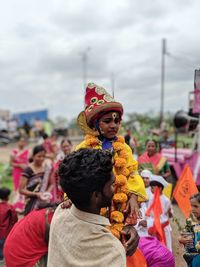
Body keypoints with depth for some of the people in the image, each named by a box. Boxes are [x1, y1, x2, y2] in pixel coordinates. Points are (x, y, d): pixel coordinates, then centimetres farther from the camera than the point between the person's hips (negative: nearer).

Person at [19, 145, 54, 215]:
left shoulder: (48, 167, 0)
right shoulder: (28, 170, -12)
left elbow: (51, 184, 8)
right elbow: (21, 190, -11)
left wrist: (48, 192, -11)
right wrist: (36, 194, -22)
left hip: (45, 202, 3)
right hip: (32, 203, -3)